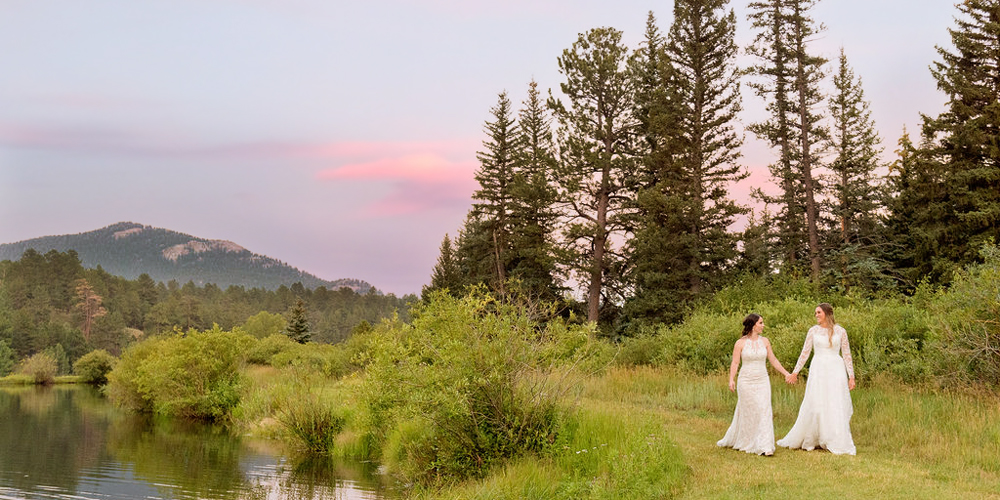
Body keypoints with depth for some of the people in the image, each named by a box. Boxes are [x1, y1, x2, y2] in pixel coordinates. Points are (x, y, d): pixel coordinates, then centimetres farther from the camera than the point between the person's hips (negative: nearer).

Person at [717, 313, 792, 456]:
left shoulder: (765, 341, 5)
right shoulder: (741, 343, -5)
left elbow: (773, 360, 13)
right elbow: (735, 363, -6)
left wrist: (786, 373, 9)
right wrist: (731, 380, -19)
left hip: (762, 381, 3)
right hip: (746, 382, -3)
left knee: (764, 412, -5)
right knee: (747, 413, 6)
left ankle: (764, 447, -4)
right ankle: (744, 443, 25)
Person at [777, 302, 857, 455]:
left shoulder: (840, 331, 2)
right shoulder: (813, 331, 5)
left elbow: (846, 355, 4)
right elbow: (805, 352, 8)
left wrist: (851, 376, 0)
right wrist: (795, 372, 6)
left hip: (836, 370, -1)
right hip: (818, 370, 1)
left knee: (837, 407, -1)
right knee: (814, 405, 1)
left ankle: (839, 444, 6)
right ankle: (808, 440, 13)